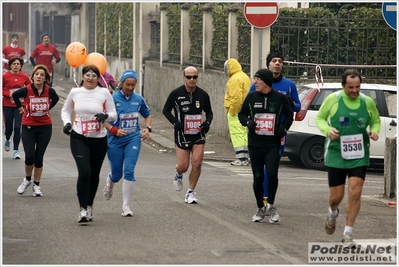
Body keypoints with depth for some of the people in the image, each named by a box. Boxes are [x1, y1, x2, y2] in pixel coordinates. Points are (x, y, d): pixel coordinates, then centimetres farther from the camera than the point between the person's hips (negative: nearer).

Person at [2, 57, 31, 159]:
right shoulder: (5, 76, -6)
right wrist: (9, 94, -17)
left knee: (17, 127, -8)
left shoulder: (24, 77, -1)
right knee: (9, 127, 6)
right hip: (7, 105, -1)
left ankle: (16, 150, 1)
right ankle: (7, 140, 42)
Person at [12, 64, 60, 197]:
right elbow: (15, 95, 7)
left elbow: (55, 99, 14)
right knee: (30, 156, -11)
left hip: (45, 127, 1)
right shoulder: (26, 90, -15)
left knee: (39, 157, 4)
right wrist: (20, 107, 11)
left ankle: (36, 185, 18)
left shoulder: (50, 91, -10)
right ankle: (27, 179, 17)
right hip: (29, 127, -1)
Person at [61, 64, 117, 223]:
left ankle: (89, 206, 31)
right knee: (84, 172, -16)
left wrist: (106, 116, -21)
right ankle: (83, 210, -14)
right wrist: (66, 122, -3)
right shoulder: (75, 92, 2)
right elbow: (66, 110, 17)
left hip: (99, 140, 1)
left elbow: (114, 114, 1)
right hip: (79, 138, -1)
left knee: (94, 175, 12)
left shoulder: (104, 93, -2)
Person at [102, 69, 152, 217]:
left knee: (129, 171, -12)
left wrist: (147, 128, 1)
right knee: (117, 174, 8)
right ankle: (109, 183, 47)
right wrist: (113, 130, -19)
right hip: (115, 140, -2)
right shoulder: (113, 98, -10)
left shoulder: (138, 99, 2)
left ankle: (126, 205, -4)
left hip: (133, 139, 2)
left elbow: (147, 115, 19)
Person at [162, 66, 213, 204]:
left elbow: (209, 112, 14)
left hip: (198, 135, 2)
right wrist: (174, 122, -13)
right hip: (182, 134, -2)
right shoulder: (176, 94, -6)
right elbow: (166, 110, 4)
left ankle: (190, 193, 7)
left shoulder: (203, 94, 0)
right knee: (183, 166, -2)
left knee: (197, 163, -9)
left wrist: (207, 122, -7)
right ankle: (178, 174, 37)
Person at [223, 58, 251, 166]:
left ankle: (240, 159, -13)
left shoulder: (235, 79, -15)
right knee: (244, 134, 12)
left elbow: (236, 97, -23)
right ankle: (245, 158, 14)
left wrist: (232, 111, -17)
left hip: (236, 112, -10)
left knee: (237, 135, -9)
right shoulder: (245, 77, 18)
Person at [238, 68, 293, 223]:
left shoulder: (280, 98, -1)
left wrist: (284, 128, -4)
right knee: (258, 178, 6)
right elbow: (242, 114, 13)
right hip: (255, 145, 2)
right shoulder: (251, 97, 3)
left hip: (273, 145, -2)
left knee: (272, 174, -16)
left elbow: (289, 115, 12)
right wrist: (247, 122, -8)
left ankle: (271, 206, 4)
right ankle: (260, 209, 21)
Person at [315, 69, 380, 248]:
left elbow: (376, 121, 16)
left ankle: (348, 234, 1)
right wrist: (327, 130, -15)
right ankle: (332, 213, 42)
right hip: (336, 154, -1)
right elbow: (319, 118, 5)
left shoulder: (367, 102, 1)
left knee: (355, 193, -10)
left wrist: (374, 131, -6)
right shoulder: (333, 99, -5)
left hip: (359, 156, 1)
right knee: (337, 196, 3)